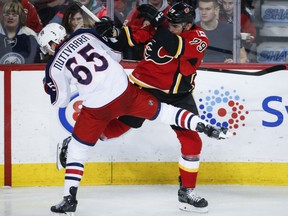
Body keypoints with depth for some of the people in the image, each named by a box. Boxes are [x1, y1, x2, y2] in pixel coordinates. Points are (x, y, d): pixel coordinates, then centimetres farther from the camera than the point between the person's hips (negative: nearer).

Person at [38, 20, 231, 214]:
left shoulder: (54, 66, 0)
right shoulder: (85, 35, 6)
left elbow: (61, 101, 9)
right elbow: (115, 54, 12)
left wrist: (50, 88, 28)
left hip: (97, 108, -2)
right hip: (124, 90, 2)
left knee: (77, 149, 13)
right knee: (163, 111, 16)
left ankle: (69, 198, 10)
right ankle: (205, 127, 6)